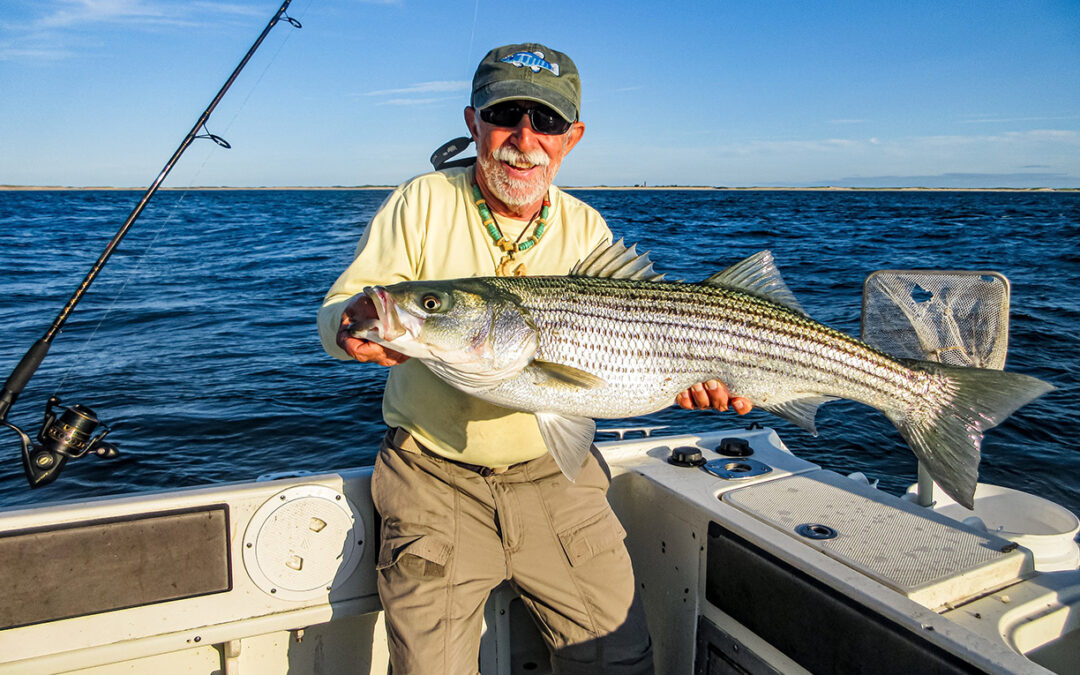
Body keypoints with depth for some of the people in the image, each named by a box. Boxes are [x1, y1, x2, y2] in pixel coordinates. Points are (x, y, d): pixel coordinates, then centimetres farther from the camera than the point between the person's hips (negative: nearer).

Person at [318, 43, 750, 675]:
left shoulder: (588, 230, 2)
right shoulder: (422, 204, -5)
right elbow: (337, 308, -10)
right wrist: (353, 323, -35)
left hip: (556, 473, 3)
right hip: (435, 477, -2)